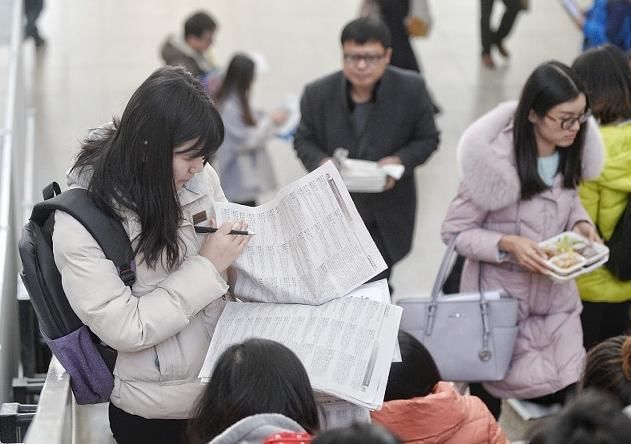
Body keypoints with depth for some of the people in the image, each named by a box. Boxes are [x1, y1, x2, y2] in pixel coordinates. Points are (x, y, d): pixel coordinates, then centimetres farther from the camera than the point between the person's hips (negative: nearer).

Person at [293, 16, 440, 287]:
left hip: (387, 215, 0)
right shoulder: (318, 94, -13)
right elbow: (304, 140, 2)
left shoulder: (411, 90, -15)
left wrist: (400, 161, -23)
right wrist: (321, 163, -21)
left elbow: (427, 139, -2)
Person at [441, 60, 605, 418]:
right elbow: (454, 231, -16)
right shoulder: (496, 159, -25)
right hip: (503, 297, -5)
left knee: (566, 394, 4)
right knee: (492, 391, 10)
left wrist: (581, 222, -8)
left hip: (556, 295, 5)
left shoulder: (571, 151, -8)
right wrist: (507, 244, -30)